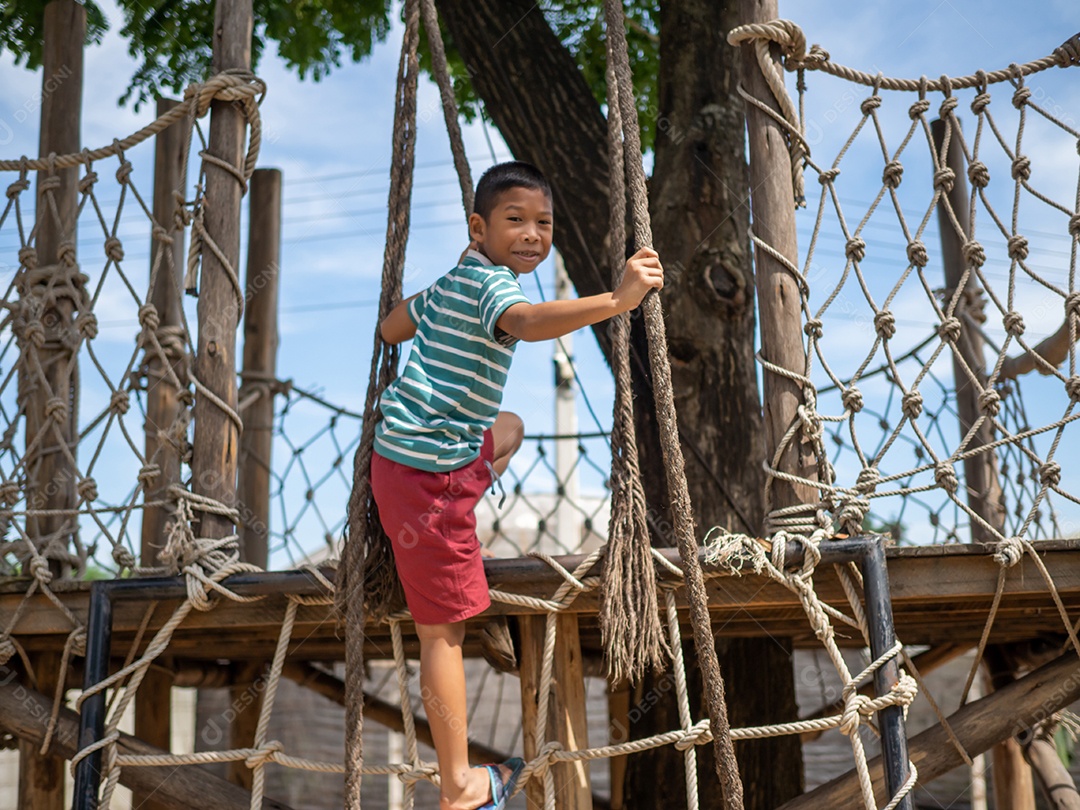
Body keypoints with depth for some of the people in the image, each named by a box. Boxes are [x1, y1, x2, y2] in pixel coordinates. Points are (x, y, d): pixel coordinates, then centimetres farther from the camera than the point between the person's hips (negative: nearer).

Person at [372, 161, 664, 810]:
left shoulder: (451, 281, 13)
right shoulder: (493, 283, -16)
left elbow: (390, 329, 26)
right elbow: (527, 323, -40)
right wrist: (615, 300, -50)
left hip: (404, 447, 10)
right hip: (428, 469, -10)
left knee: (509, 429, 36)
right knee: (445, 628, -5)